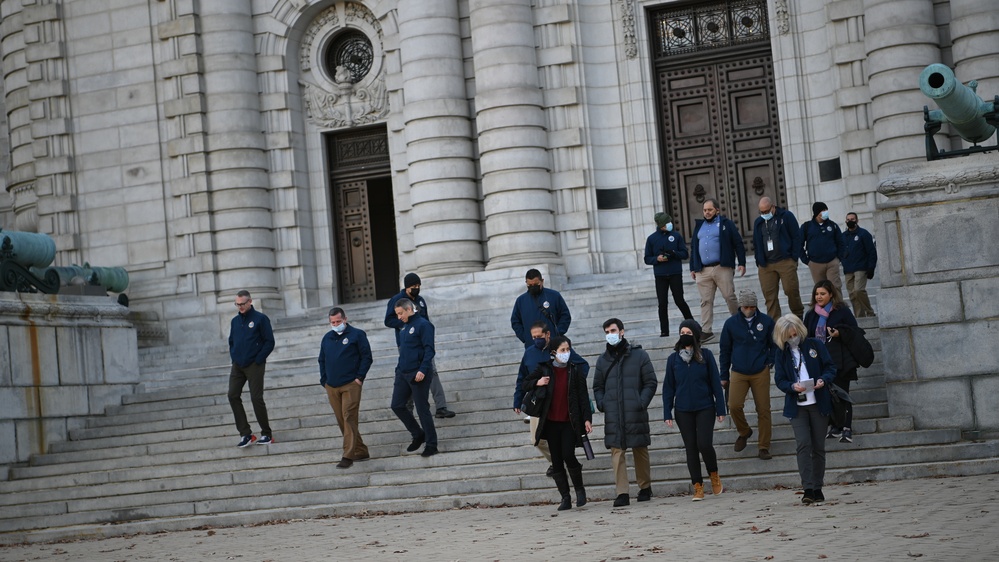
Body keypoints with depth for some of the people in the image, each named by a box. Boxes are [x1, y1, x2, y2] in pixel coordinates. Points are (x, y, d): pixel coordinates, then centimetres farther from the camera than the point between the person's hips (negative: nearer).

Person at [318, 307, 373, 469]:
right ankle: (361, 451, 17)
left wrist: (359, 378, -9)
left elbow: (367, 357, -3)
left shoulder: (357, 335, -1)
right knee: (342, 422, 7)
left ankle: (348, 456, -13)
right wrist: (324, 381, 11)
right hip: (332, 387, 6)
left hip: (351, 385, -6)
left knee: (349, 419, -11)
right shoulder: (327, 338, 16)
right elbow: (322, 361, 21)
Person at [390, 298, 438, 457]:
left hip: (418, 375, -8)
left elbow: (429, 350, -16)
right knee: (397, 405, 6)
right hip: (403, 374, 8)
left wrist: (422, 370, -24)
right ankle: (418, 435, 21)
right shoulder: (405, 328, 15)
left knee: (422, 409, -3)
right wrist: (399, 369, 16)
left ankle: (431, 444, 7)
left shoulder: (423, 325, -11)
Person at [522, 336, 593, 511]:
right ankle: (565, 498, 10)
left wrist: (587, 418, -6)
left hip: (570, 422, -2)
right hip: (551, 422, 2)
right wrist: (537, 383, -9)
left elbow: (583, 396, 2)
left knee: (568, 455, -15)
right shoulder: (544, 369, 2)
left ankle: (580, 489, 9)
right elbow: (525, 384, 12)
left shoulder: (575, 370, 1)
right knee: (557, 461, 3)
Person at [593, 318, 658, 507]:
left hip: (635, 414, -2)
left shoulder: (639, 355, 2)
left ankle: (645, 487, 23)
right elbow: (597, 386, 19)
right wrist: (602, 404, 1)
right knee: (617, 452, -6)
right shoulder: (603, 359, 12)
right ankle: (622, 493, -6)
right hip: (613, 415, 2)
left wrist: (642, 403, -10)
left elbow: (651, 383, 2)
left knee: (640, 451, 8)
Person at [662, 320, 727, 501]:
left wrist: (720, 409, -2)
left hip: (705, 408, -2)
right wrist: (667, 413, 1)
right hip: (683, 411, 2)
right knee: (691, 447, 3)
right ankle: (698, 487, 10)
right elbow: (668, 387, 7)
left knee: (704, 444, -12)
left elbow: (716, 383, 1)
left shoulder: (706, 356, 0)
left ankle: (714, 475, 15)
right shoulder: (673, 359, 4)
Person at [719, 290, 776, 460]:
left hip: (761, 373, 0)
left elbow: (774, 345, 13)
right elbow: (725, 350, 10)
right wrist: (724, 377, 11)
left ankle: (763, 447, 10)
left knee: (763, 410, -1)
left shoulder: (766, 321, 0)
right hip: (738, 373, 0)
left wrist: (769, 362, -2)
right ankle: (744, 432, 15)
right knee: (734, 406, -15)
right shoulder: (731, 323, 1)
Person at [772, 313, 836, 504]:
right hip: (796, 406, -1)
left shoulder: (815, 345, 2)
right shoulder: (781, 353, 3)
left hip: (819, 404, 1)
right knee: (803, 444, -14)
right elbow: (779, 380, 1)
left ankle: (817, 489, 15)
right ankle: (808, 489, -17)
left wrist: (823, 380, -16)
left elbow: (830, 367, 4)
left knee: (818, 447, 6)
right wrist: (793, 386, -19)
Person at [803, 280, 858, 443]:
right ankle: (835, 428, 13)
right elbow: (807, 336, 18)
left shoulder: (842, 311, -3)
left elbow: (854, 331, -3)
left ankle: (847, 429, -3)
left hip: (840, 362, -5)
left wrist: (839, 333, -20)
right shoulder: (811, 315, 12)